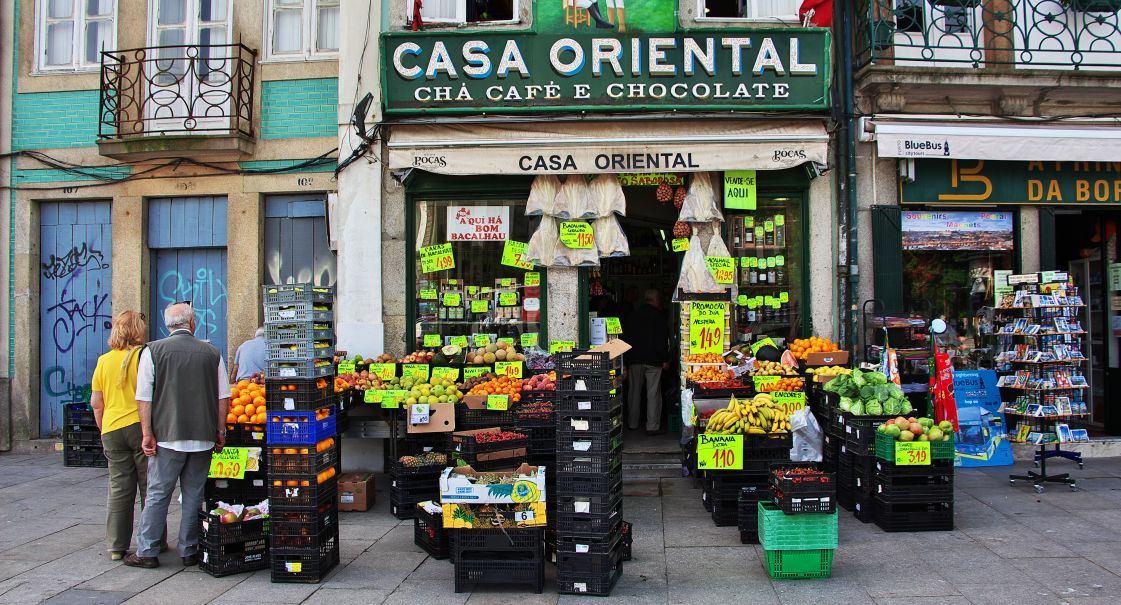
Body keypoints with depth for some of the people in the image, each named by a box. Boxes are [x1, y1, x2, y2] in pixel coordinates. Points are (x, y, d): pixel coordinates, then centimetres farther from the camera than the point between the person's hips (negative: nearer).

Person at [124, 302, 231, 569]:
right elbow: (223, 396, 5)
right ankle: (189, 551, 15)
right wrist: (220, 432, 12)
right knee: (193, 495, 9)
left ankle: (147, 552, 11)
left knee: (157, 494, 6)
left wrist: (147, 434, 0)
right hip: (203, 436, 2)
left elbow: (144, 398, -5)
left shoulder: (153, 351, -2)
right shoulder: (211, 353, 3)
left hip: (168, 436, -2)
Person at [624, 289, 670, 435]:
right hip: (653, 360, -4)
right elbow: (663, 339, -10)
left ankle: (633, 423, 18)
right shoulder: (658, 316, -6)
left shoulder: (634, 315, 9)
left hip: (634, 359, 4)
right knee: (653, 393, -2)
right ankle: (652, 426, -4)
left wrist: (627, 358, 17)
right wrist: (665, 359, -5)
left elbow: (627, 338, 12)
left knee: (634, 391, 12)